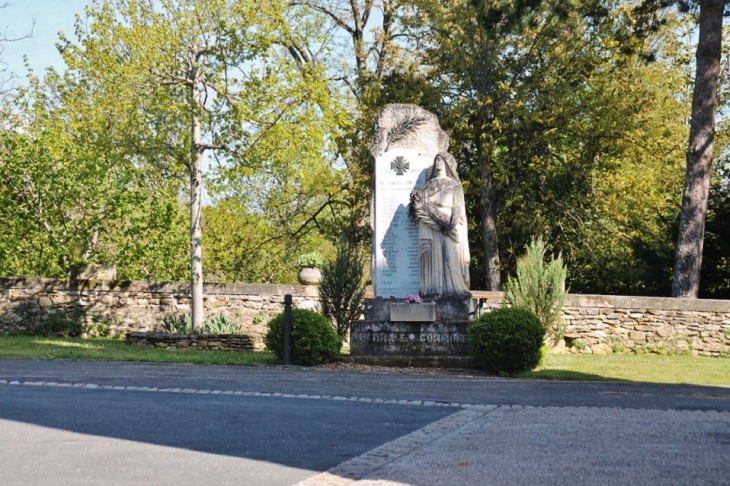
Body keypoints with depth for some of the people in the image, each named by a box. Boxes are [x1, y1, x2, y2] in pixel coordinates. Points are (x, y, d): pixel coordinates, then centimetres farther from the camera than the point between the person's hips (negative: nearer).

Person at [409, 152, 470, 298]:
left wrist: (452, 223, -15)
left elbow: (458, 208, 1)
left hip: (449, 224, -2)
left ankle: (453, 288, -10)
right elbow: (423, 200, 10)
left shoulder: (454, 185, 10)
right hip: (430, 225, 2)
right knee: (433, 257, -5)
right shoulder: (430, 183, 19)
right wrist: (417, 198, -13)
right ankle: (434, 289, -8)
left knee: (450, 256, -9)